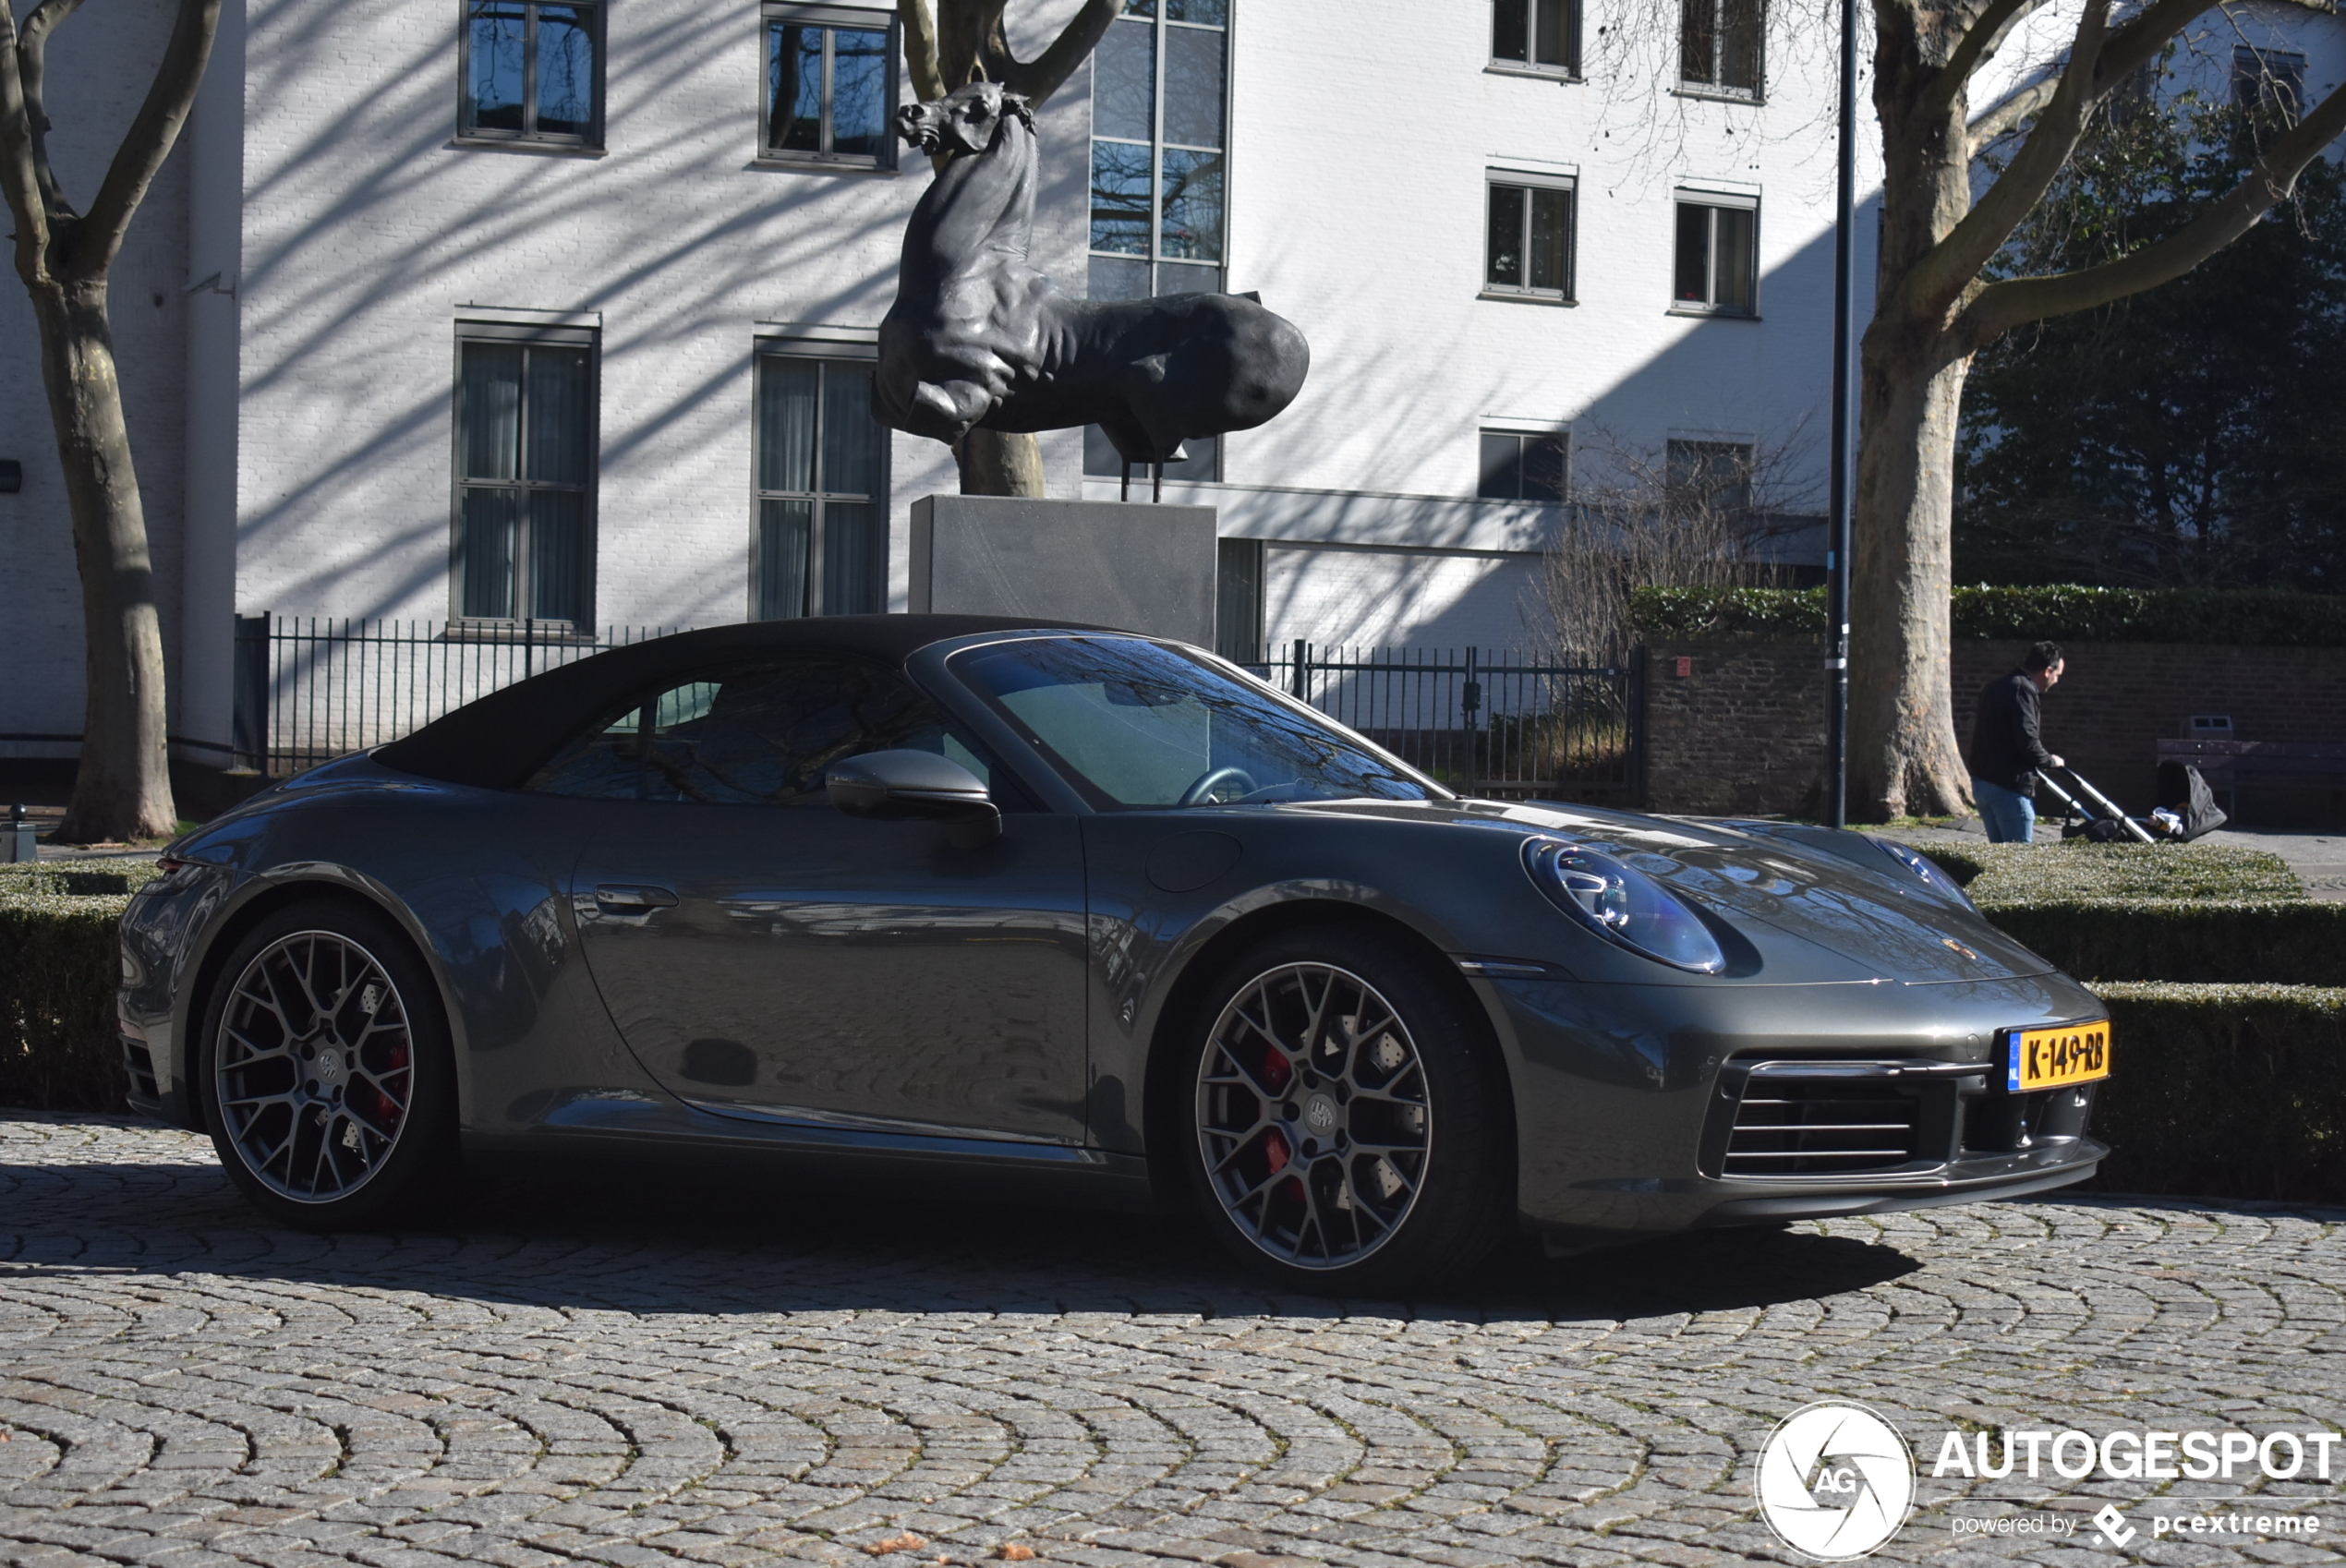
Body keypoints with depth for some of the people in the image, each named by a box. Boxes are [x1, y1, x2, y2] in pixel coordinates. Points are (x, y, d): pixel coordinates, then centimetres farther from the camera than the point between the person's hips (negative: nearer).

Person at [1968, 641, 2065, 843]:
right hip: (2008, 786, -10)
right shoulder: (2023, 690, -14)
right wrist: (2050, 760, -2)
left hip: (1981, 781, 10)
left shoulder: (1996, 686, 17)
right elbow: (2027, 741, -21)